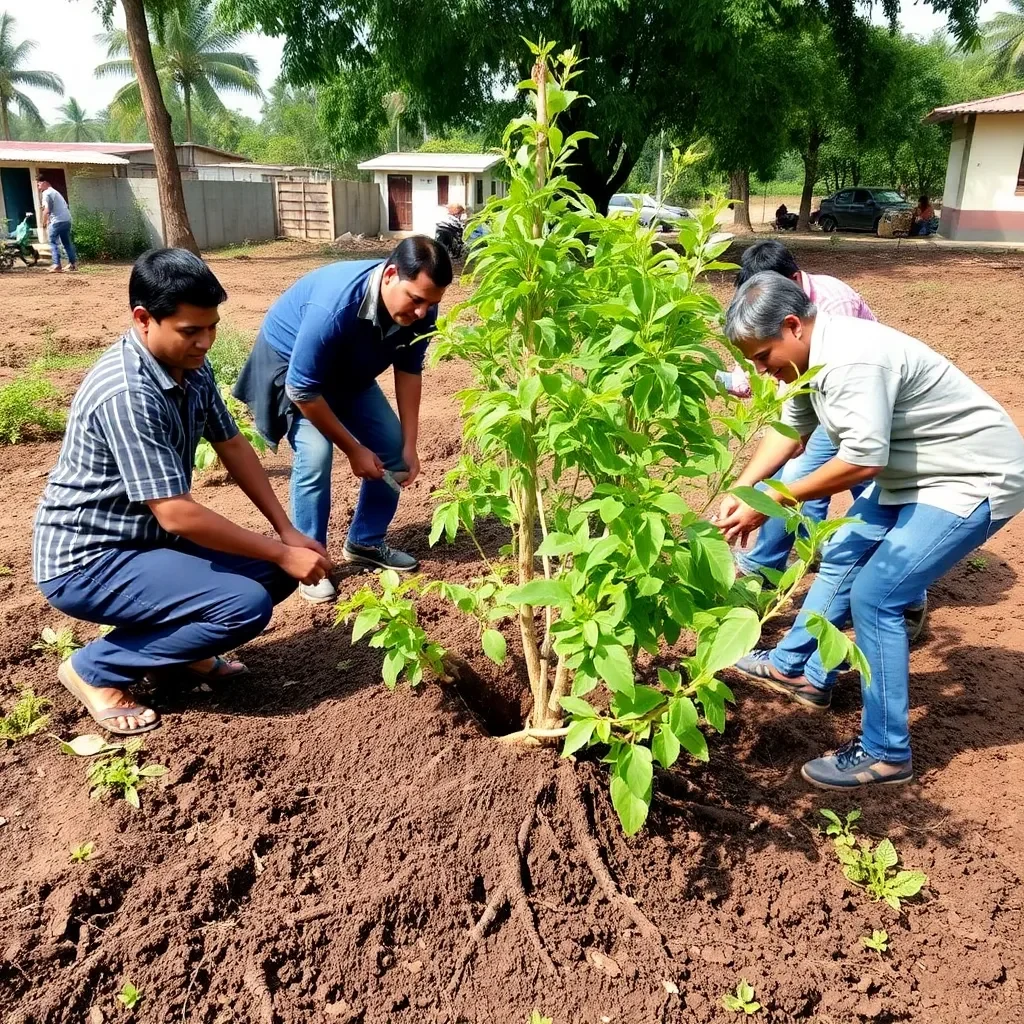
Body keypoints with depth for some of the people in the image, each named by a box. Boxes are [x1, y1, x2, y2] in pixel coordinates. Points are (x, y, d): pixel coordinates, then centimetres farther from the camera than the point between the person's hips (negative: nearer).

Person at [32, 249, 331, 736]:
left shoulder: (192, 366, -3)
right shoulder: (126, 394, -30)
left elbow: (232, 446, 7)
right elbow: (177, 514, -31)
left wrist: (288, 533, 0)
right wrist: (282, 553, -23)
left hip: (149, 538, 8)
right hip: (86, 560, -8)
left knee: (274, 571, -1)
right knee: (247, 605, -23)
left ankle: (176, 645, 16)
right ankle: (95, 668, -4)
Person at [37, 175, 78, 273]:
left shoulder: (46, 193, -6)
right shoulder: (55, 191, 22)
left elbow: (46, 210, -15)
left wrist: (44, 223, -2)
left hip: (57, 221, -8)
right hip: (67, 219, 8)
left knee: (53, 243, -4)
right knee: (67, 242, 15)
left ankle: (56, 265, -11)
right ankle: (73, 263, 16)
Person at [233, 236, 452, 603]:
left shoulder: (419, 309, -23)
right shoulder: (334, 307, -41)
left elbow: (409, 372, -8)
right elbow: (303, 390, -32)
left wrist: (409, 445, -12)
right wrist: (353, 449, -24)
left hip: (351, 372, 6)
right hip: (290, 364, -6)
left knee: (392, 446, -1)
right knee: (315, 455, -23)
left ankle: (365, 542, 16)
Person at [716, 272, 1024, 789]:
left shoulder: (851, 360, -30)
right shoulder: (812, 354, 0)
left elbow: (862, 460, -33)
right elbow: (791, 428, 7)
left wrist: (769, 502, -26)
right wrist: (739, 491, -2)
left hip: (974, 479, -10)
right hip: (915, 472, 10)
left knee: (874, 595, -13)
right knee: (842, 556, 18)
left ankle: (885, 753, 1)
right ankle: (798, 668, 35)